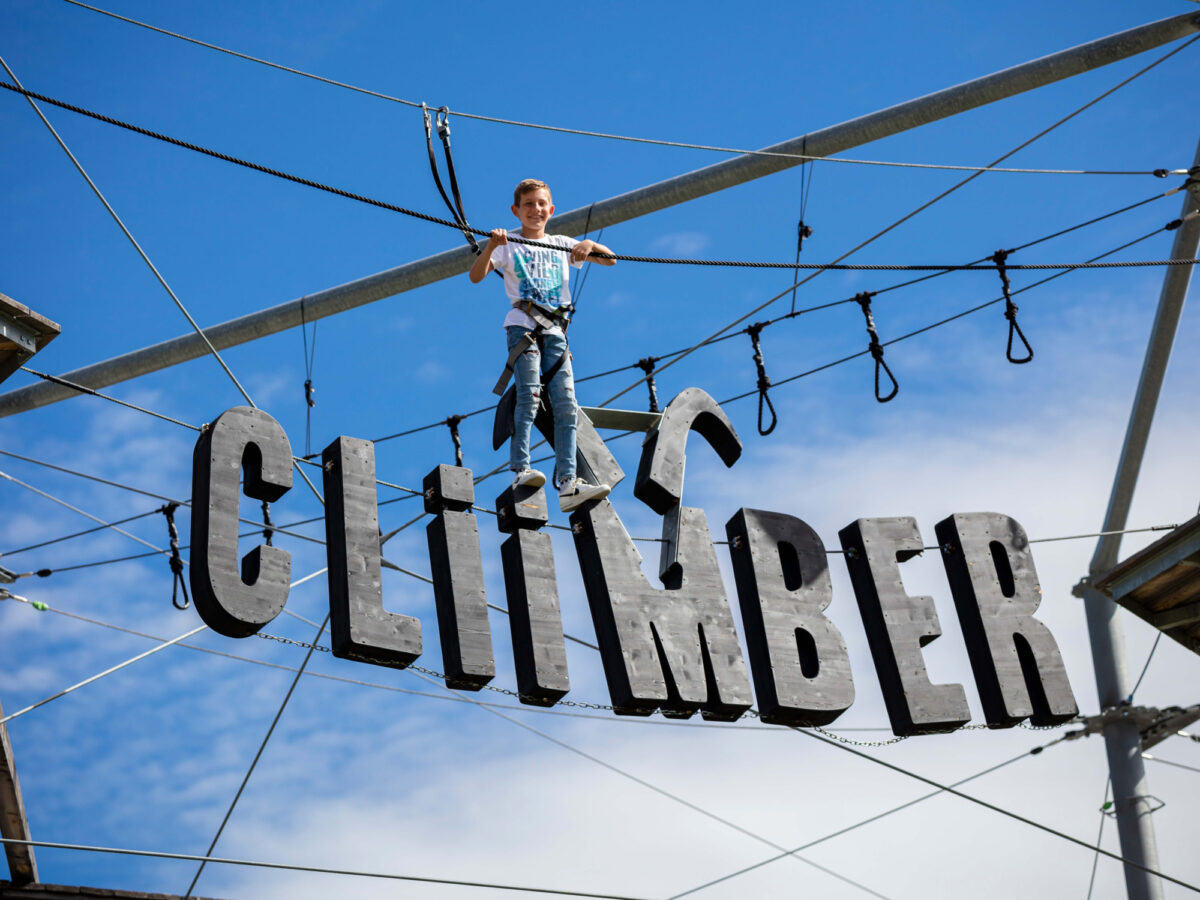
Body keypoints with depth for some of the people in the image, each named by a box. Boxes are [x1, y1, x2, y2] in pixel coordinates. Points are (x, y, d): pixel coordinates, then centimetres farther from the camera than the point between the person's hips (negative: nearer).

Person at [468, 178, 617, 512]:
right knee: (529, 394, -22)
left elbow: (610, 260, 15)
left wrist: (590, 246, -5)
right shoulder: (508, 243, 9)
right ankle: (521, 470, -25)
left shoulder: (562, 244, 19)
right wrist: (490, 247, -22)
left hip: (555, 330, 4)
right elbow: (476, 276, -5)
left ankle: (568, 484, -12)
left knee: (566, 405, -7)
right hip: (523, 325, -4)